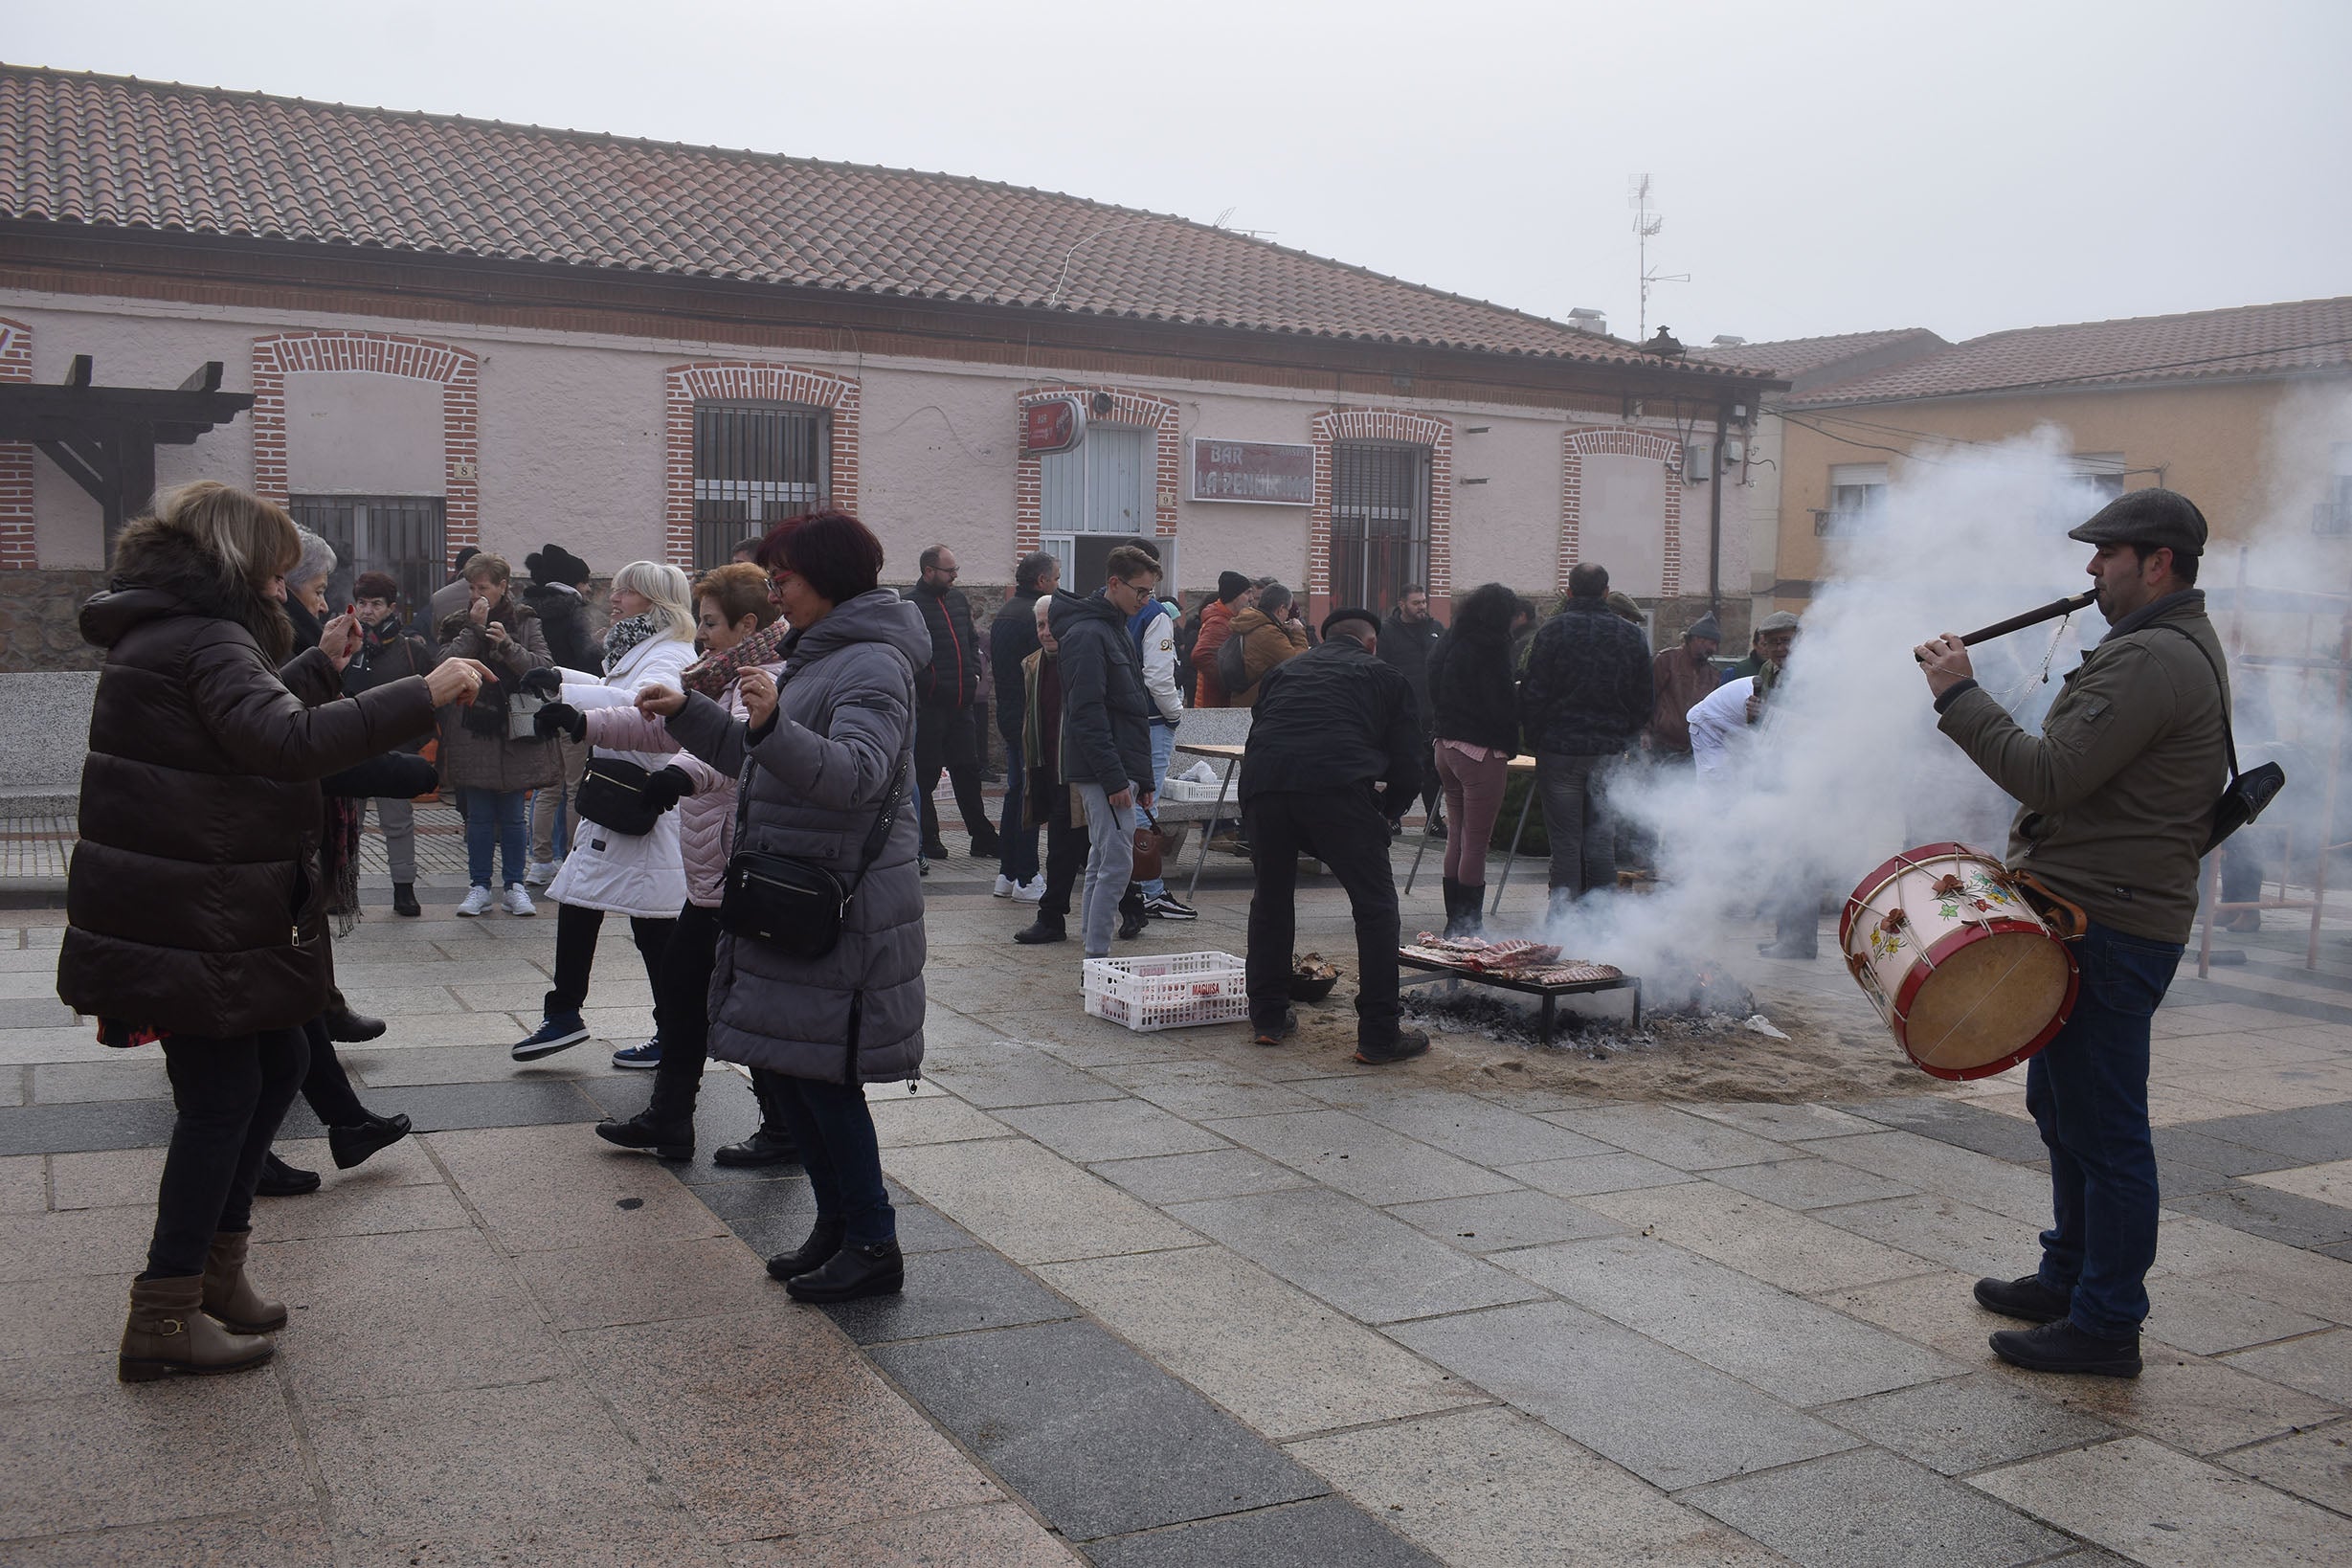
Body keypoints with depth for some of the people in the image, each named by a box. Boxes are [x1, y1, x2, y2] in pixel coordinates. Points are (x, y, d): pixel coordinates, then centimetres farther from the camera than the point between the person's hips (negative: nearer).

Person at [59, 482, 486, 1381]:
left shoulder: (169, 633, 15)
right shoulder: (204, 640, -18)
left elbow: (246, 723, 26)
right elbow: (288, 740, -34)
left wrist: (321, 664, 23)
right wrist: (423, 695, -34)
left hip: (212, 912, 11)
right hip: (191, 924, -11)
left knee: (277, 1063, 17)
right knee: (222, 1098, -3)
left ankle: (216, 1266, 27)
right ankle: (166, 1317, 7)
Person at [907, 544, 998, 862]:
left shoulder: (958, 600, 14)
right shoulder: (910, 606, -10)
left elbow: (973, 640, 26)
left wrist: (975, 674, 13)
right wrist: (927, 687, -17)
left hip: (960, 705, 7)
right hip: (928, 707, -7)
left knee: (968, 770, 12)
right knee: (925, 775, 2)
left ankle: (983, 838, 18)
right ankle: (927, 841, 11)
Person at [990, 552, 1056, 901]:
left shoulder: (1004, 614, 15)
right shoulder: (1035, 614, -16)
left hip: (1008, 712, 10)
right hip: (1031, 716, -10)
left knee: (1016, 791, 15)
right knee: (1032, 794, -5)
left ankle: (1007, 873, 20)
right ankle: (1026, 879, -2)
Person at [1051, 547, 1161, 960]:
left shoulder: (1117, 631, 18)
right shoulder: (1088, 634, -13)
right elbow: (1086, 713, -20)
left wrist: (1142, 777, 19)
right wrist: (1114, 779, -22)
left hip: (1120, 770, 10)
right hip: (1103, 771, -10)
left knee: (1103, 862, 13)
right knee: (1117, 862, -11)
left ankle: (1092, 950, 19)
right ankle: (1097, 955, -7)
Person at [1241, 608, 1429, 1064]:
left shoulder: (1283, 671, 33)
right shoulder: (1385, 676, 24)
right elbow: (1408, 772, 17)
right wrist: (1379, 817, 34)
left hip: (1262, 784, 4)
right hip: (1339, 783, -4)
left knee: (1272, 896, 22)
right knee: (1375, 903, 7)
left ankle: (1268, 1018, 29)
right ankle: (1379, 1035, 7)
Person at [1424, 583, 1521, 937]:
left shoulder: (1446, 645, 8)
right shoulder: (1488, 651, -16)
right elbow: (1504, 706, -17)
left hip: (1446, 746, 8)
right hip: (1481, 752, -8)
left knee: (1458, 836, 17)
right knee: (1477, 844, -1)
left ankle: (1454, 921, 22)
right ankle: (1469, 925, 3)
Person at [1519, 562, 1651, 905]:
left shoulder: (1554, 630, -7)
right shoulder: (1633, 637, 4)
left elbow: (1532, 694, -7)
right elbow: (1642, 702, 9)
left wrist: (1536, 740, 3)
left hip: (1560, 748, -3)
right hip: (1609, 749, 3)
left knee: (1565, 837, 3)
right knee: (1602, 837, 10)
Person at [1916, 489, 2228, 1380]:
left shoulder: (2152, 661, -18)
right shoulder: (2176, 647, 18)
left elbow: (2049, 777, -24)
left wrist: (1959, 696, -16)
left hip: (2110, 927, -12)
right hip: (2096, 914, 12)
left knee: (2104, 1125, -5)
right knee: (2064, 1107, 20)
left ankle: (2107, 1324, 3)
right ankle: (2070, 1278, 33)